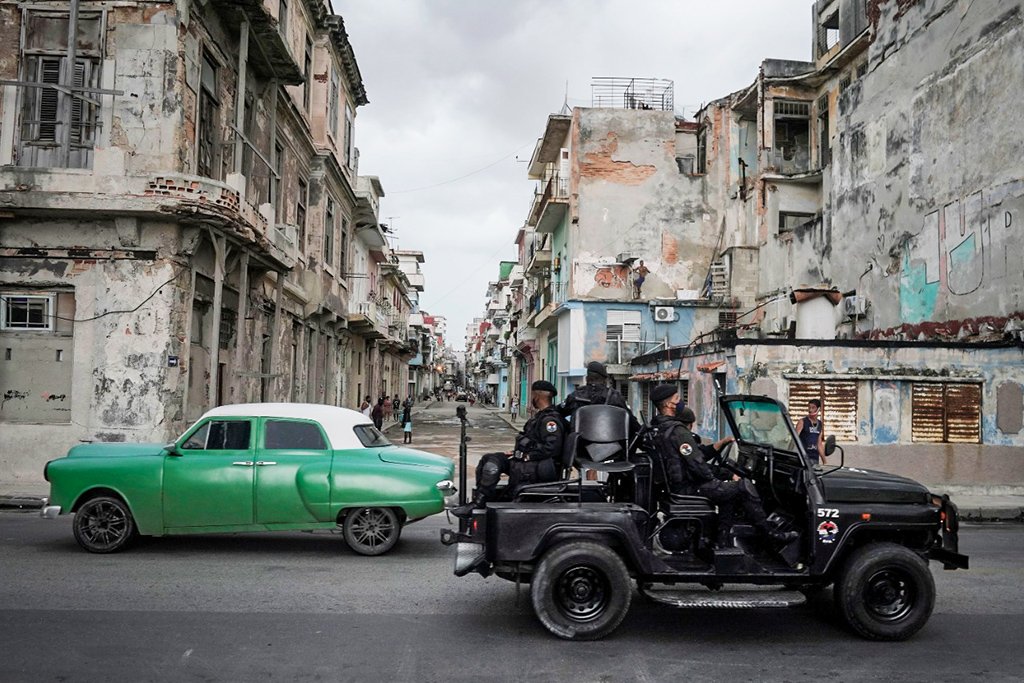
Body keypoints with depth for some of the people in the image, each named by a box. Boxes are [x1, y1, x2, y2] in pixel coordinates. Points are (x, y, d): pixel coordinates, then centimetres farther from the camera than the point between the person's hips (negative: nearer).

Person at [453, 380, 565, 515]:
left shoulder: (550, 419, -16)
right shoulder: (541, 416, 18)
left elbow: (551, 448, -25)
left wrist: (526, 456, -19)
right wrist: (517, 453, 9)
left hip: (539, 467, -11)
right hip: (528, 461, 11)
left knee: (493, 464, -23)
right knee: (487, 459, 5)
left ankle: (477, 503, -18)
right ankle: (479, 498, 0)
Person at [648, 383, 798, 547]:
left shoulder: (657, 428, 10)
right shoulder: (677, 431, -22)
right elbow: (696, 464, -24)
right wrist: (713, 480, -7)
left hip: (674, 484, 10)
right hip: (688, 488, -10)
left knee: (731, 491, 23)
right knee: (744, 487, -7)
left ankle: (723, 540, 20)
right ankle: (769, 533, 4)